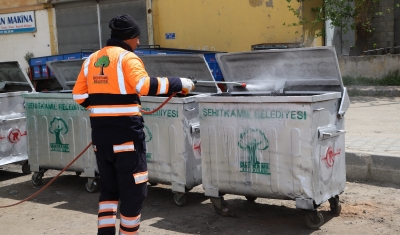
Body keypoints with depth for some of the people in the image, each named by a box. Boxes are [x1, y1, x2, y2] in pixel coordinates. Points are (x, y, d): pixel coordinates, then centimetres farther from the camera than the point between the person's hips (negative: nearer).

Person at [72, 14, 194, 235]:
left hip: (100, 132, 7)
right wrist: (178, 83, -16)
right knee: (133, 188, 3)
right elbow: (144, 85, -23)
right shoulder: (127, 57, -7)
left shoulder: (91, 59, 14)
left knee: (108, 186, 19)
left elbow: (78, 95, 14)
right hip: (125, 130, -7)